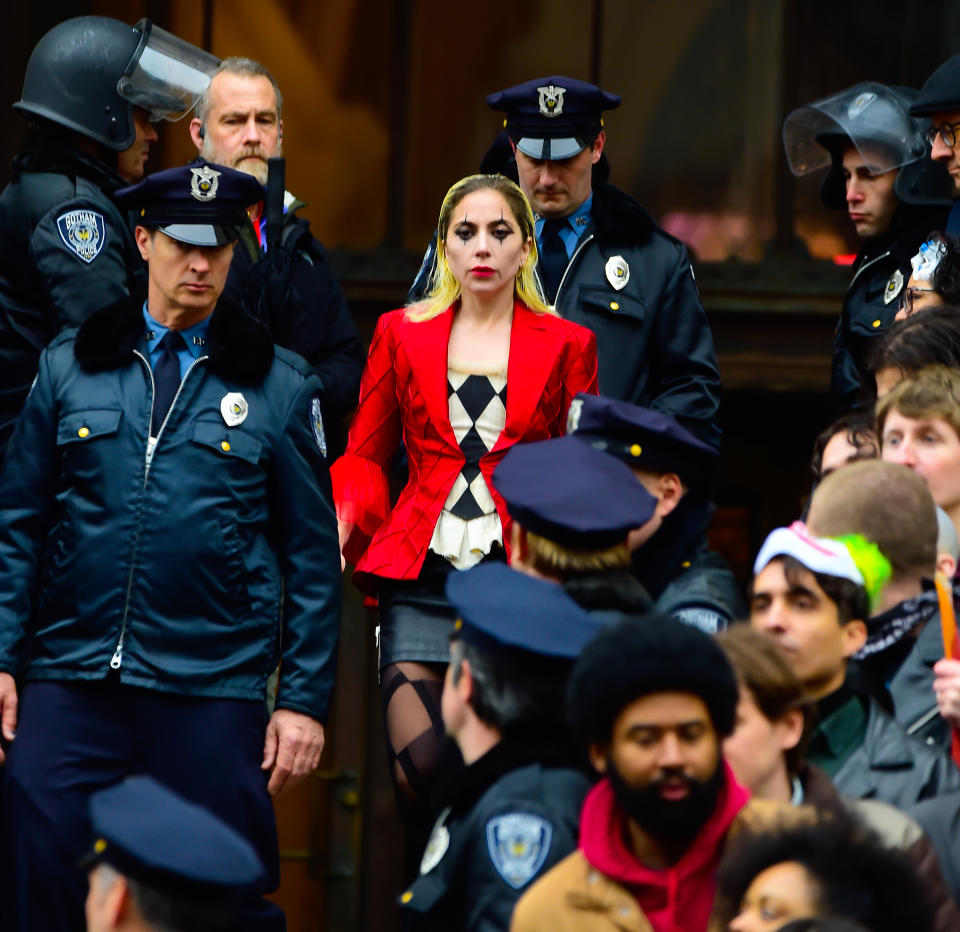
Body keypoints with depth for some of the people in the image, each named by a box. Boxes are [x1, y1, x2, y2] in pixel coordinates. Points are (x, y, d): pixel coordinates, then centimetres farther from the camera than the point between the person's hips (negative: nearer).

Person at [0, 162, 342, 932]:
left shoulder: (281, 385, 6)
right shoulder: (71, 365, 9)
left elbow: (312, 553, 6)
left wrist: (305, 699, 1)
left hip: (212, 692, -1)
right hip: (69, 680, 1)